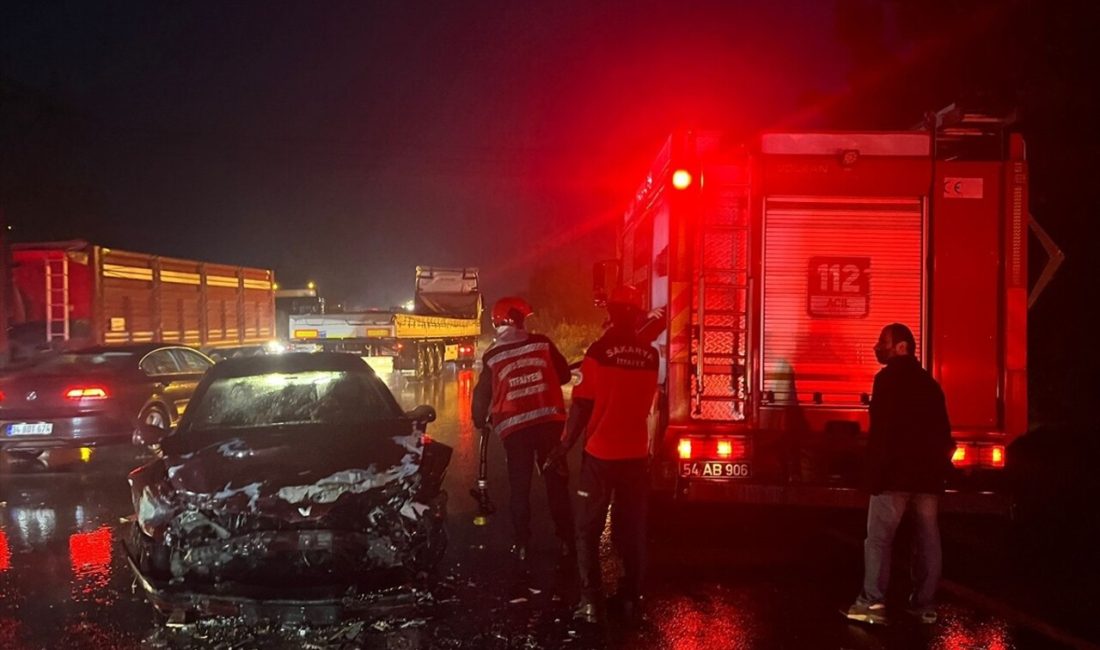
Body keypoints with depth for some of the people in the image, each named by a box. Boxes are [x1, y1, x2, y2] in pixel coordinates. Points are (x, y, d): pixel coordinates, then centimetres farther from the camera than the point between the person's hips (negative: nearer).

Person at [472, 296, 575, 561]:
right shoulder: (542, 343, 0)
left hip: (514, 426, 0)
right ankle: (566, 540, 10)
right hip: (549, 419, 0)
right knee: (557, 481, 8)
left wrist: (480, 421, 24)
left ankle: (521, 544, 10)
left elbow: (482, 395, 6)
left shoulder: (491, 357, -1)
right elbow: (564, 375, 8)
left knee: (519, 486, 10)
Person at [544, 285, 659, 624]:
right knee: (631, 527, 13)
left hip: (601, 452, -4)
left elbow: (582, 406, -12)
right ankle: (631, 595, 19)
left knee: (589, 529, 5)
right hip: (636, 453, 4)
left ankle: (591, 600, 1)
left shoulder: (599, 351, -13)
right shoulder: (650, 354, 0)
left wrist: (564, 447, -3)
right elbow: (647, 401, 8)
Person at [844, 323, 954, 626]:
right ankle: (924, 604, 10)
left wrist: (875, 471, -13)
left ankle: (872, 602, -13)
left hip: (896, 471, -7)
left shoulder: (888, 378, -7)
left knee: (879, 537, -7)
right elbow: (943, 431, 20)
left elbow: (881, 430, -14)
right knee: (928, 537, 8)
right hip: (929, 472, 8)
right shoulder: (929, 383, 19)